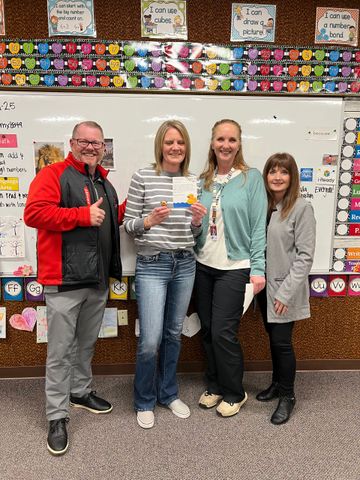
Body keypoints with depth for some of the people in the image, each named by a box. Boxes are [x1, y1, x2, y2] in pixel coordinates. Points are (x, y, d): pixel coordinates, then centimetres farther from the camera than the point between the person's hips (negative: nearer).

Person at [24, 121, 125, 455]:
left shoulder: (104, 183, 18)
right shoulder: (53, 175, -6)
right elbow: (34, 213, -19)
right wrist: (83, 215, -20)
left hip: (99, 279, 7)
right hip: (64, 280, -7)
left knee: (87, 343, 20)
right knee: (60, 351, 3)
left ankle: (81, 392, 40)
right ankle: (57, 417, 17)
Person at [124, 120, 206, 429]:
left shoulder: (193, 181, 8)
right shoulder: (142, 178, -4)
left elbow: (195, 233, 11)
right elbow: (128, 225, -3)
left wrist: (197, 221, -10)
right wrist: (149, 221, -21)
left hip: (185, 264, 4)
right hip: (152, 265, -4)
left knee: (174, 334, 16)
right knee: (151, 340, -3)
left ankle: (168, 393, 36)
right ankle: (144, 401, 24)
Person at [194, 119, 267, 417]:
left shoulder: (251, 178, -5)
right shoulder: (203, 180, 8)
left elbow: (259, 225, -8)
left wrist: (258, 268, -12)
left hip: (235, 268, -4)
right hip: (204, 266, 5)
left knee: (223, 333, -2)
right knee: (208, 331, 12)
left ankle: (234, 393, 22)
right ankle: (215, 386, 33)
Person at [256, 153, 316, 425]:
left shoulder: (301, 208, -12)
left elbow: (305, 255, -14)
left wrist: (286, 291, -17)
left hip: (285, 289, -5)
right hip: (264, 285, 5)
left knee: (282, 341, 3)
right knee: (273, 338, 17)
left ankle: (287, 396, 25)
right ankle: (277, 384, 38)